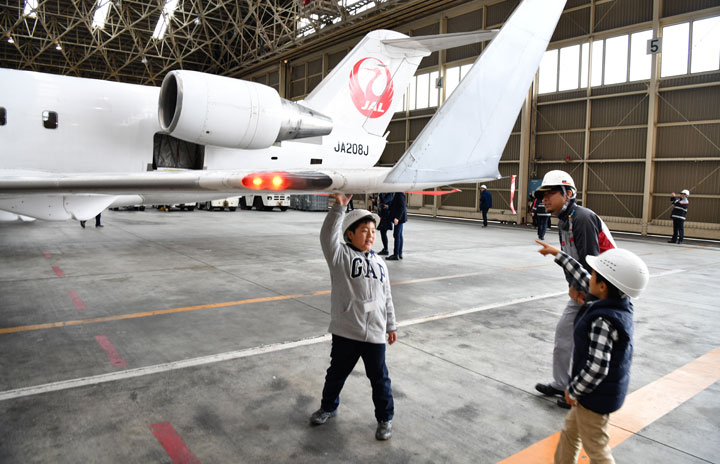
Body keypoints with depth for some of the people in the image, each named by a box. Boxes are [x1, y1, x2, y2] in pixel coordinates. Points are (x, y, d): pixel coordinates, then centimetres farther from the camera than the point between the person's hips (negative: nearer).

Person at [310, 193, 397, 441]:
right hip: (345, 332, -2)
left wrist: (391, 325, 17)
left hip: (375, 334, 2)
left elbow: (386, 297, 14)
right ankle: (328, 407, 44)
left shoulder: (379, 263, 7)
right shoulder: (340, 256, -6)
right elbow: (328, 236, -26)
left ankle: (385, 418, 33)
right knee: (337, 373, 19)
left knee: (379, 378, 13)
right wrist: (339, 207, -29)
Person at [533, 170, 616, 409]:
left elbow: (591, 260, -24)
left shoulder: (582, 218, -21)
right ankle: (561, 384, 30)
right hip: (581, 290, 10)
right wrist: (572, 287, -3)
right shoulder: (563, 222, 9)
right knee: (563, 332, 15)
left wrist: (580, 290, -15)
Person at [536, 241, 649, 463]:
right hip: (610, 387, 9)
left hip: (597, 394, -9)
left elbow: (596, 369, -32)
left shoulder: (602, 321, -32)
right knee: (570, 430, 25)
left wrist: (573, 390, -16)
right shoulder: (620, 302, -6)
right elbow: (582, 278, 7)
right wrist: (557, 254, 14)